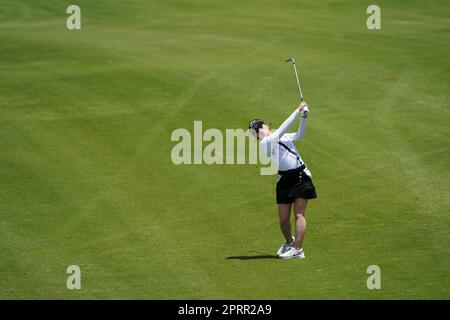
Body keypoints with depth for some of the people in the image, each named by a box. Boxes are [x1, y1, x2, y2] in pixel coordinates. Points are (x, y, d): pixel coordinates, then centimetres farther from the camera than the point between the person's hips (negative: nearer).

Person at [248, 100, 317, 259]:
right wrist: (298, 111, -12)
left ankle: (297, 249, -10)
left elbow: (300, 134, 18)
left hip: (301, 176, 4)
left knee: (299, 213, -7)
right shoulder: (264, 143, -6)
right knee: (283, 219, 1)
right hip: (285, 179, -4)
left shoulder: (281, 137, 17)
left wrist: (304, 115, 3)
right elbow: (283, 129, -14)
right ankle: (289, 242, 31)